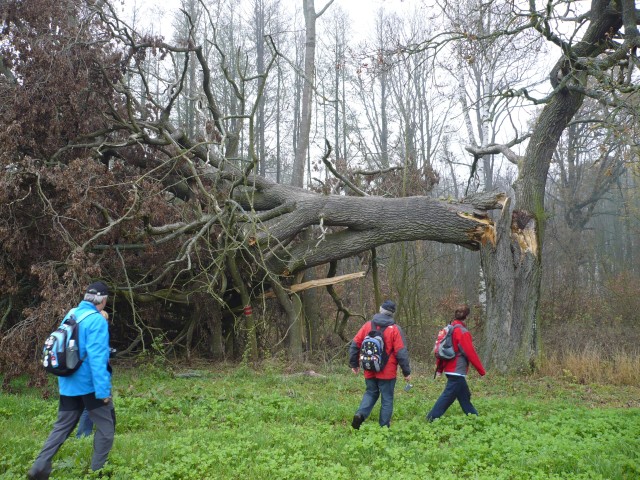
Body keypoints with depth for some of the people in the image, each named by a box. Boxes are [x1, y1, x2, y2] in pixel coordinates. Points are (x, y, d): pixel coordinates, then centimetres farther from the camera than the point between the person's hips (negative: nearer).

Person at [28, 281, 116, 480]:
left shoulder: (70, 315, 6)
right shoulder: (97, 320, -18)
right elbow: (97, 357, -23)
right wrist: (103, 389, -21)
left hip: (68, 383, 7)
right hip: (90, 384, -7)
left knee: (62, 426, 16)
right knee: (106, 425, 9)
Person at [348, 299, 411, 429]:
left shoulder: (367, 326, 1)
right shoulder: (395, 329, -8)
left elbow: (355, 344, 4)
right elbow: (401, 353, -10)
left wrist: (354, 364, 15)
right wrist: (407, 372, -2)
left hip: (370, 371, 3)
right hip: (387, 372, -3)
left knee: (370, 393, 19)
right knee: (387, 399, 8)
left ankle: (360, 414, -3)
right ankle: (384, 427, 9)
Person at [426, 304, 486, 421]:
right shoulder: (463, 332, -15)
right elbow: (471, 353, -13)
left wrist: (439, 368, 14)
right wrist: (482, 371, -4)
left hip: (449, 369, 9)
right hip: (457, 372, -9)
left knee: (464, 397, 16)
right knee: (447, 397, -4)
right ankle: (431, 419, -4)